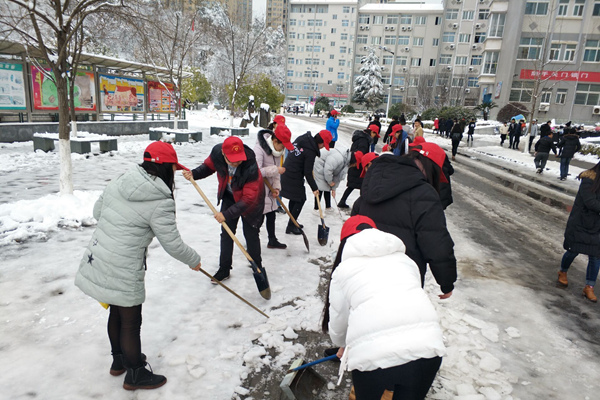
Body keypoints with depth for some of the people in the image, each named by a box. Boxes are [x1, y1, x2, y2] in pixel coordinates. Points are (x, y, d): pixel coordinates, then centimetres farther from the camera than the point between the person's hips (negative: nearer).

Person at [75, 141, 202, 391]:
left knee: (116, 312, 26)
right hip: (121, 274, -8)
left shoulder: (119, 182, 1)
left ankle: (119, 360, 48)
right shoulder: (160, 202, -21)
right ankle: (135, 375, 33)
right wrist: (194, 261, 3)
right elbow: (173, 245, -14)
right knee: (130, 322, 12)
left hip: (96, 262, 8)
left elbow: (97, 212, 15)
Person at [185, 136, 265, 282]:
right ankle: (224, 269, 19)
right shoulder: (217, 152, -25)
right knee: (226, 232, 6)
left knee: (251, 234, 3)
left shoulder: (251, 167, -39)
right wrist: (194, 174, -22)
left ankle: (257, 267, 27)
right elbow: (208, 166, -2)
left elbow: (248, 198, -35)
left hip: (251, 200, -4)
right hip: (229, 196, 4)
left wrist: (227, 214, -38)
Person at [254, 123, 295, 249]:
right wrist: (276, 170, -26)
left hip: (269, 190, 8)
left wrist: (276, 187, -3)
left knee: (272, 215, 18)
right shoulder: (259, 149, -23)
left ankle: (272, 241, 35)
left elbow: (276, 171, 9)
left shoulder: (279, 150, 3)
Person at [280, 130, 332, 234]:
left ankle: (293, 222, 32)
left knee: (294, 198, 20)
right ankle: (291, 226, 8)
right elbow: (307, 173, -18)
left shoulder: (301, 139, 4)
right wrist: (314, 188, -9)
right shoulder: (311, 151, -20)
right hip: (294, 178, -9)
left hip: (286, 173, 9)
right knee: (300, 200, 2)